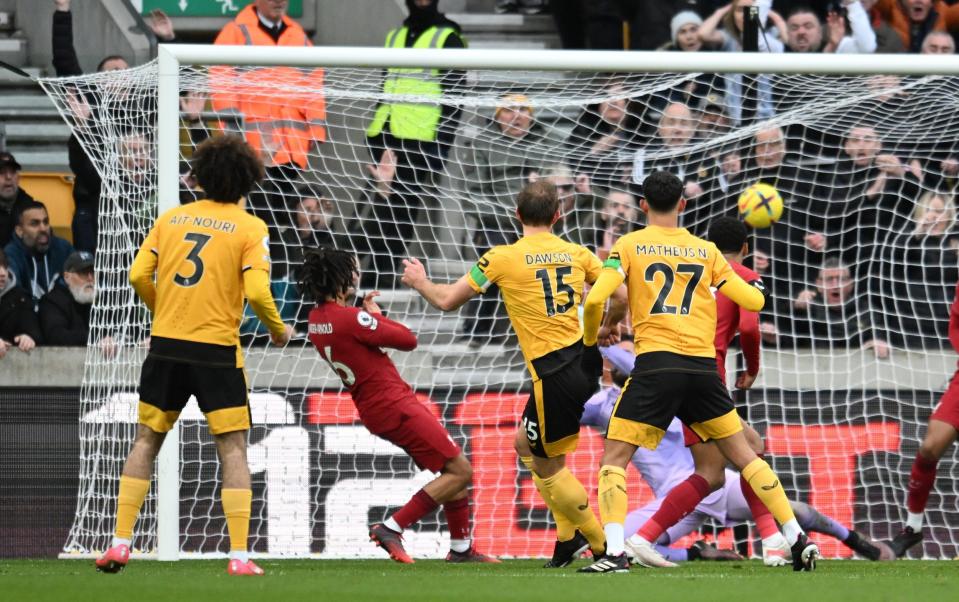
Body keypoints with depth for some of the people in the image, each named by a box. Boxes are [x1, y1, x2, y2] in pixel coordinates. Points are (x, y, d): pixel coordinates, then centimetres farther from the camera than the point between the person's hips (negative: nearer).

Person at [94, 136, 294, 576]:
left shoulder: (171, 218, 6)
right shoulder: (250, 228, -4)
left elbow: (138, 275, 2)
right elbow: (257, 292, -13)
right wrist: (278, 329, 5)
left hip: (166, 343, 3)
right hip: (217, 351, -3)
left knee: (146, 442, 13)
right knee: (232, 449, 3)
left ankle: (120, 543, 9)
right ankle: (239, 555, -4)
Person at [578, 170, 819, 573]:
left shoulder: (629, 246, 4)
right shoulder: (706, 251, 13)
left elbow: (596, 299, -8)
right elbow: (754, 301, 15)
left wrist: (590, 340, 11)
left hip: (655, 363, -3)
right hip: (703, 366, 3)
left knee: (614, 459, 2)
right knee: (743, 455, 14)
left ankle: (614, 553, -16)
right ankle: (798, 539, 10)